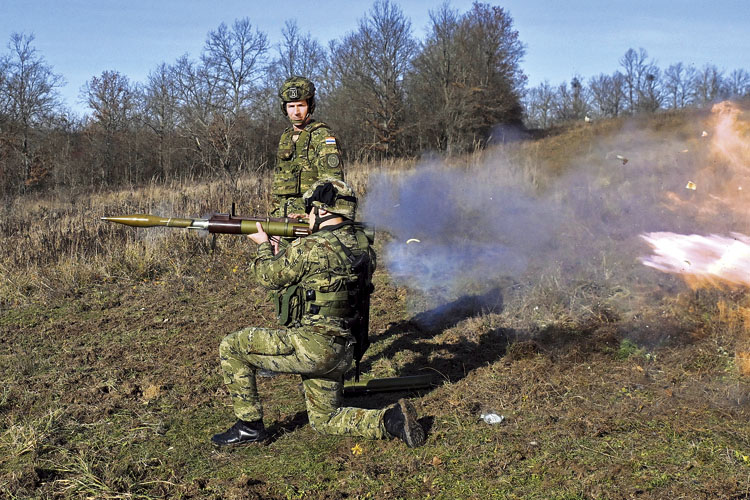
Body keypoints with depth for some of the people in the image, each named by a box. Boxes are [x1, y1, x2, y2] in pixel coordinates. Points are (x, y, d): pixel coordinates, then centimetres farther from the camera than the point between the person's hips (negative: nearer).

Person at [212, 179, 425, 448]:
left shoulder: (310, 249, -18)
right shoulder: (363, 244, 4)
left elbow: (269, 276, -1)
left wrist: (263, 244, 18)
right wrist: (286, 247, 18)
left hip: (310, 347, -8)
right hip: (341, 352, 8)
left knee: (232, 347, 7)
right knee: (324, 420, 23)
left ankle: (250, 426, 13)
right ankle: (390, 419, 4)